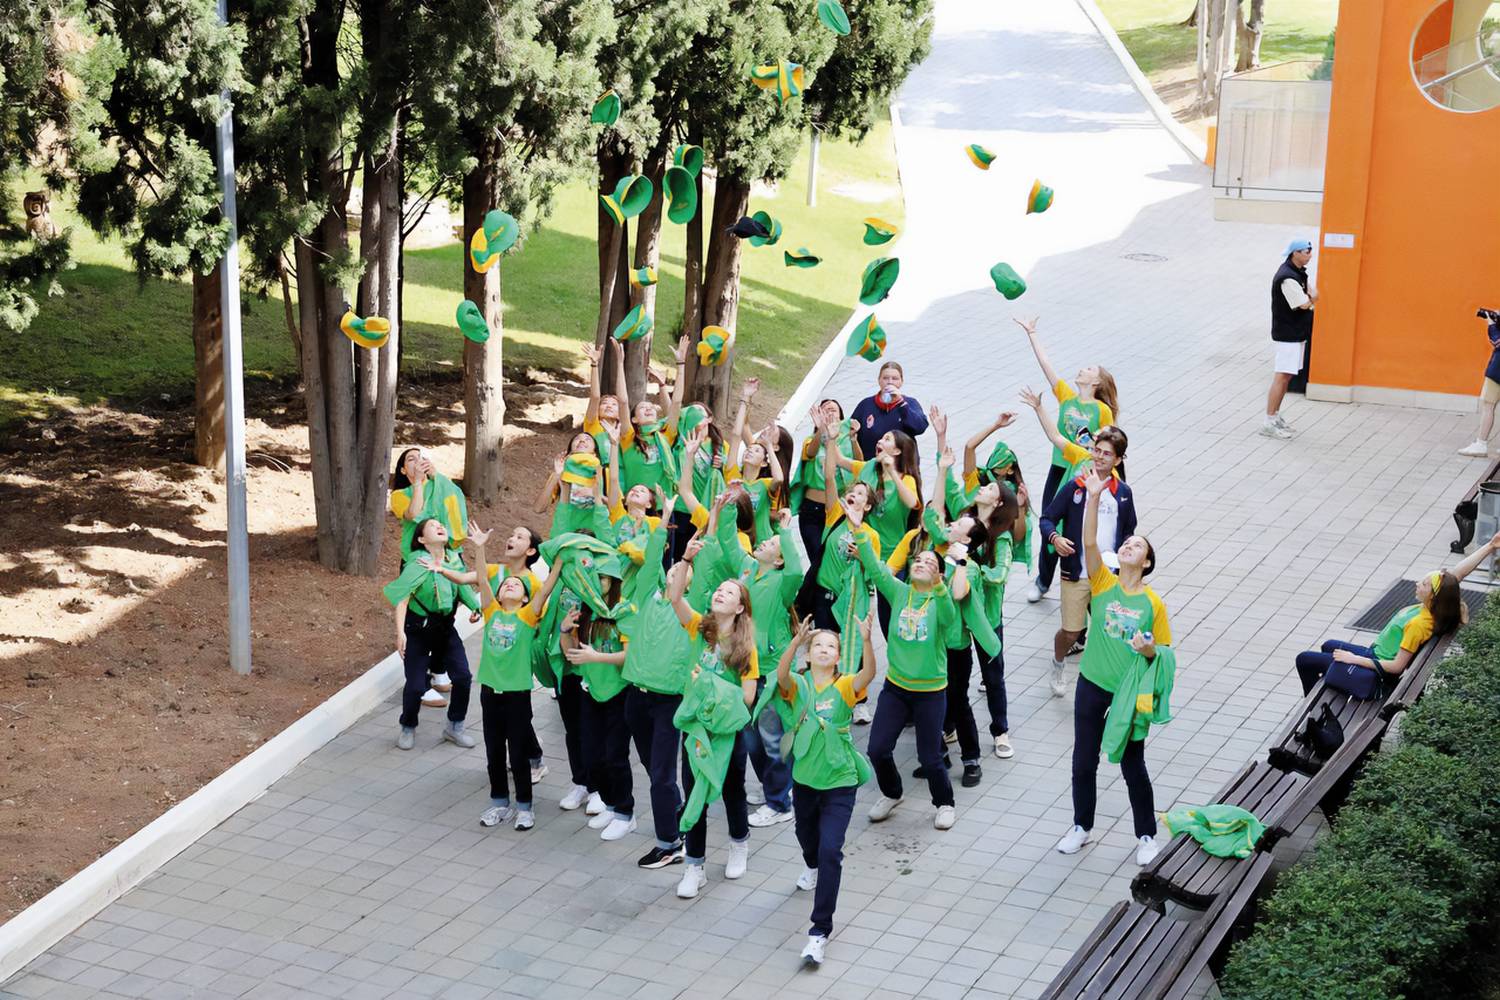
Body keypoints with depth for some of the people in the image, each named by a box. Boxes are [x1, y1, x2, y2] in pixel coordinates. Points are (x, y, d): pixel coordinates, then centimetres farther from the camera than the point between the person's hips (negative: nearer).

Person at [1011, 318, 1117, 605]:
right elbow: (1045, 363, -1)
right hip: (1059, 471, 4)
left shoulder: (1103, 411, -8)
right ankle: (1043, 581, 28)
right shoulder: (1066, 396, 1)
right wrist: (1031, 333, -2)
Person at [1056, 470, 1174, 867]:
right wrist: (1093, 498, -32)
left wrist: (1151, 649, -23)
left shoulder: (1153, 603, -9)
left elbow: (1166, 651, 0)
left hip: (1130, 690, -2)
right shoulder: (1103, 583, -6)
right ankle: (1082, 827, 31)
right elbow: (1089, 541, -22)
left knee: (1132, 766, 8)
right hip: (1092, 684, 2)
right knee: (1084, 760, 12)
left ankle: (1147, 835, 25)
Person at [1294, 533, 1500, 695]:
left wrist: (1354, 659, -25)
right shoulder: (1430, 608, -14)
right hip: (1373, 654, 9)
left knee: (1304, 660, -1)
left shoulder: (1418, 624, -33)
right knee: (1329, 646, 33)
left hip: (1377, 669, -9)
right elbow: (1458, 573, -16)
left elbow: (1397, 666, -29)